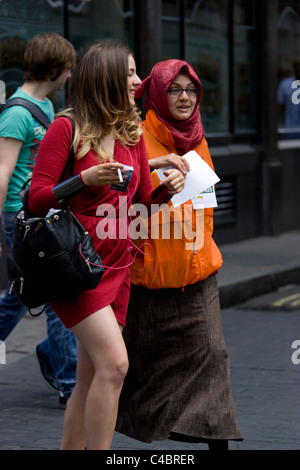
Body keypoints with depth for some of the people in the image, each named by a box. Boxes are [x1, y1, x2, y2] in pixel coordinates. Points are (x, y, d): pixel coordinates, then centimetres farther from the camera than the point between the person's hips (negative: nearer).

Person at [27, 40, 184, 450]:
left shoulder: (132, 131, 10)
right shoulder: (66, 127, -9)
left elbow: (143, 196, 18)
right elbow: (36, 199, -11)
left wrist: (168, 187, -3)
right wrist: (86, 178, -24)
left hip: (117, 267, 7)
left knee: (91, 379, 8)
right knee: (114, 363, -18)